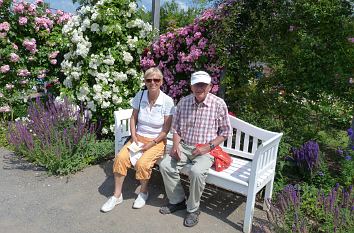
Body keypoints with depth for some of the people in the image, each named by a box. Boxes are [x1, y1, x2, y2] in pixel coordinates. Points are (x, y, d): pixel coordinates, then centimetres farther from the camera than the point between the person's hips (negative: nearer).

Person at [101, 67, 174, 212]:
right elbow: (133, 118, 6)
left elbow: (166, 129, -10)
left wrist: (151, 144, -16)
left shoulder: (167, 101, -12)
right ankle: (117, 195, -1)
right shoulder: (140, 96, -3)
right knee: (120, 158, -20)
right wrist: (134, 136, -7)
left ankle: (143, 192, 4)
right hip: (138, 137, 4)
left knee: (142, 163, -27)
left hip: (157, 141, -3)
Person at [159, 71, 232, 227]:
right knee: (165, 165, -16)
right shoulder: (183, 102, 3)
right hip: (184, 147, 4)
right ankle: (177, 201, 6)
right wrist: (176, 145, -7)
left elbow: (226, 131, -2)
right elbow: (176, 128, 11)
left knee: (196, 171, -31)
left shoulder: (218, 104, -7)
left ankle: (193, 209, -5)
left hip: (206, 150, -4)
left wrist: (208, 146, -13)